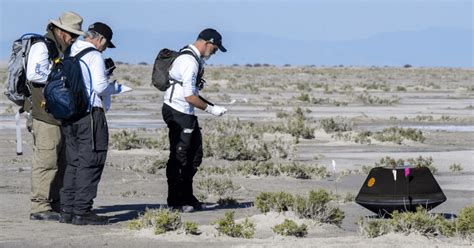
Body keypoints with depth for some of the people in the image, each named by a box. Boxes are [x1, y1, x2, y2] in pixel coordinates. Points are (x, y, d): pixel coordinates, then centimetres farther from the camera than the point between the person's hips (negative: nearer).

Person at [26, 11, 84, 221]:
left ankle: (55, 205, 16)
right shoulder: (42, 48, -8)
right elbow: (34, 74, -23)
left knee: (62, 162, 10)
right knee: (46, 161, -10)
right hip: (46, 116, -10)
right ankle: (40, 207, -8)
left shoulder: (63, 51, 22)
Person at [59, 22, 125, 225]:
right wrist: (116, 87, 3)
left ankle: (67, 210, 14)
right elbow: (100, 86, -17)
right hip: (90, 113, -8)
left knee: (74, 162, 14)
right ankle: (82, 212, -7)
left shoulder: (71, 55, 15)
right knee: (90, 163, -5)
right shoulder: (94, 56, -9)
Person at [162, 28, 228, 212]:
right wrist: (210, 109, -13)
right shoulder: (189, 62, -20)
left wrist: (210, 105, 13)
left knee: (194, 156, 14)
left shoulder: (195, 59, 13)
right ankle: (175, 202, 3)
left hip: (187, 113, 11)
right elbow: (189, 96, -22)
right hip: (178, 113, -11)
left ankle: (187, 198, 22)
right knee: (179, 157, -4)